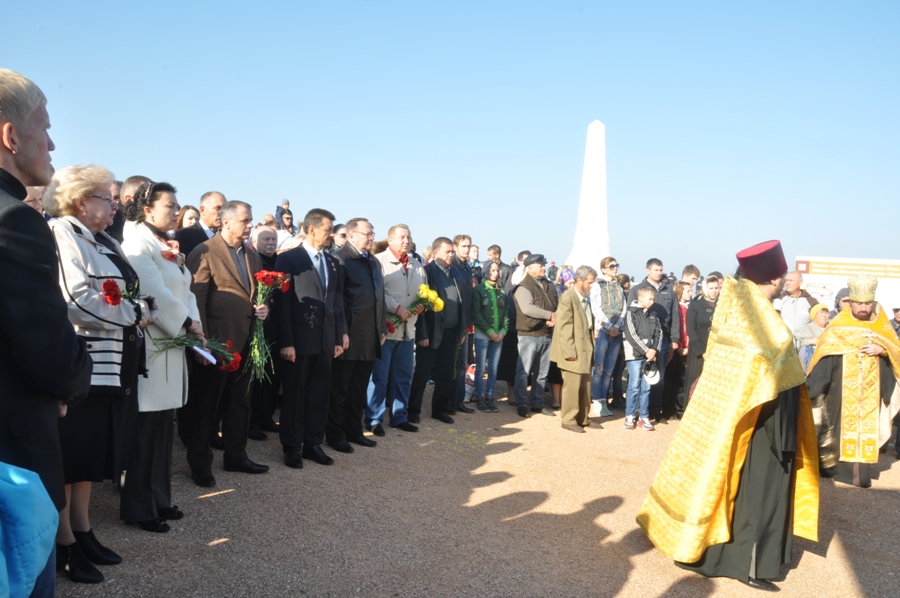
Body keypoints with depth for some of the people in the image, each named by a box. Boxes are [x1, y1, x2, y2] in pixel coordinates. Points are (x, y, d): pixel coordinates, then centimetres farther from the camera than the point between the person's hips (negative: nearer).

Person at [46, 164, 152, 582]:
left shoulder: (105, 242, 17)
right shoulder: (61, 234, -12)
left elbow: (126, 296, 15)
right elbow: (75, 300, -23)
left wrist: (138, 310, -5)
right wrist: (132, 314, -13)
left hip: (111, 364, 9)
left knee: (92, 452, 16)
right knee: (70, 454, 3)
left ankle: (82, 531, 27)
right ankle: (64, 542, 16)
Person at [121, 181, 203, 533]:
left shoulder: (168, 247, 15)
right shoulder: (138, 244, -10)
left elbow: (184, 292, 12)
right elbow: (156, 295, -19)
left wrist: (194, 325, -3)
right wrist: (187, 324, -10)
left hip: (173, 343, 8)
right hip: (149, 345, -8)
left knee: (163, 429, 13)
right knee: (145, 430, -1)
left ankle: (159, 499, 23)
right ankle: (139, 508, 10)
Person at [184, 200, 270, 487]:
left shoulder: (253, 256, 14)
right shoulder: (204, 252, -9)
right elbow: (197, 299, -13)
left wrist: (264, 308, 0)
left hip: (245, 342, 7)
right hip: (217, 342, -7)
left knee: (240, 402, 15)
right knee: (206, 404, 6)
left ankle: (236, 456, 29)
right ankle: (200, 463, 18)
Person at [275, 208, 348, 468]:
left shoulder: (333, 262, 13)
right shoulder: (288, 259, -5)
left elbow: (338, 301, 13)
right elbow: (282, 303, -9)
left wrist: (340, 335, 7)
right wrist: (286, 342, -14)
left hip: (327, 338, 6)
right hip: (300, 338, -5)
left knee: (320, 393, 11)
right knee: (295, 393, 6)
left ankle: (313, 444, 23)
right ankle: (292, 447, 17)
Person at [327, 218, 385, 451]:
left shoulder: (373, 261, 16)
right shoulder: (340, 259, -8)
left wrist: (382, 329, 14)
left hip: (370, 338, 7)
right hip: (348, 337, -7)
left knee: (359, 388, 15)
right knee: (339, 388, 5)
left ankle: (354, 430, 26)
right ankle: (335, 434, 15)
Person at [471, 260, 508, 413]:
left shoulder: (501, 292, 12)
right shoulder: (478, 290, -2)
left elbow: (506, 313, 10)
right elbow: (476, 314, -9)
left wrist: (503, 331, -4)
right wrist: (490, 332, -12)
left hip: (499, 335, 4)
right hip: (482, 334, -4)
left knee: (493, 368, 5)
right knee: (481, 368, -1)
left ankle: (489, 398, 12)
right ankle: (480, 399, 6)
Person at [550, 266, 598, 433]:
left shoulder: (585, 298, 12)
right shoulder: (568, 298, -13)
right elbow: (563, 328, -17)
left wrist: (592, 347, 10)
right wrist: (570, 352, -19)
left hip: (586, 350, 8)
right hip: (574, 351, -8)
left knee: (585, 387, 13)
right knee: (572, 386, -1)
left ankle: (583, 418, 23)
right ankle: (569, 420, 9)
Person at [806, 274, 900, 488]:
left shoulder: (881, 325, 6)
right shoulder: (838, 326, -3)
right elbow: (825, 353, -7)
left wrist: (882, 349, -12)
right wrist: (814, 387, -13)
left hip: (870, 389, 3)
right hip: (842, 388, -3)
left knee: (866, 426, 3)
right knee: (838, 424, 1)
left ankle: (860, 470, 8)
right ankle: (830, 465, 11)